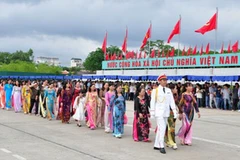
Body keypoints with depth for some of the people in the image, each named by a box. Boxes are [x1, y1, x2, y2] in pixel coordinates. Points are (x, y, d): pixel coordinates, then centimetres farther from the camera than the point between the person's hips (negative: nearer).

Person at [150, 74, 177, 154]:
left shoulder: (168, 90, 8)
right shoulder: (155, 90, -4)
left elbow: (172, 101, 5)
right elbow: (153, 102, -4)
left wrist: (174, 111, -2)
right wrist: (152, 113, -7)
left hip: (166, 112, 5)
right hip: (159, 112, -5)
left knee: (160, 129, 11)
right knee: (162, 128, -13)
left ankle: (156, 145, 20)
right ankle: (161, 146, -8)